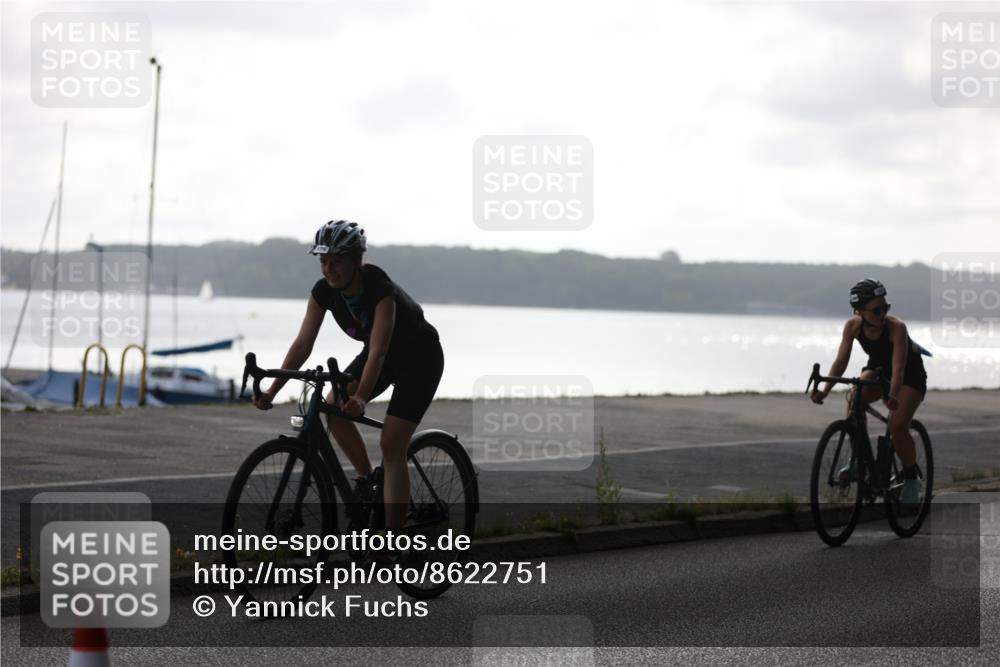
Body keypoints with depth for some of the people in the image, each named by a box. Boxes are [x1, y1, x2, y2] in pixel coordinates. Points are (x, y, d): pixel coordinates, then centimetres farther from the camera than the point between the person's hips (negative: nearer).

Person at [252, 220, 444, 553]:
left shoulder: (381, 290, -35)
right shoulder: (324, 291, -16)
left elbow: (378, 351, -43)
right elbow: (303, 343, -17)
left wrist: (361, 398, -56)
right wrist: (273, 390, -27)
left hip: (419, 358, -7)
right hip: (382, 354, 7)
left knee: (391, 445, -16)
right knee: (334, 409, -17)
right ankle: (368, 481, 4)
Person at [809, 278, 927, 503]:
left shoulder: (896, 327, -34)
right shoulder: (853, 326, -22)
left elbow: (898, 368, -42)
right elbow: (841, 360, -22)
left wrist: (892, 396, -60)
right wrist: (825, 390, -36)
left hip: (910, 374, -4)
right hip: (877, 368, 4)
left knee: (897, 426, -22)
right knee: (854, 399, -28)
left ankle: (911, 479, 2)